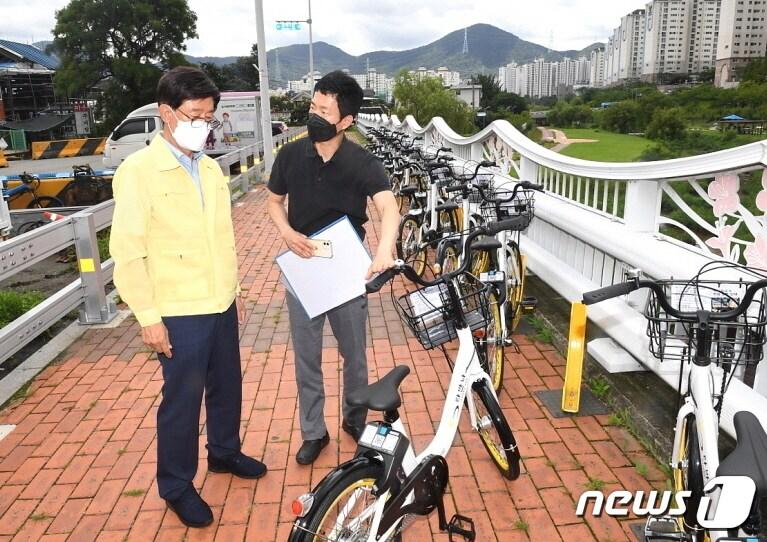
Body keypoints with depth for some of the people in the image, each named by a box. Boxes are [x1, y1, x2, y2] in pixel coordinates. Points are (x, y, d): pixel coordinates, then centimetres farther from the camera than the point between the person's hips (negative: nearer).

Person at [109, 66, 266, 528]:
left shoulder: (211, 168, 8)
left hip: (221, 304, 6)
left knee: (227, 386, 20)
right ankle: (177, 487, 26)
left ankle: (225, 452, 43)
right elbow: (128, 252, -14)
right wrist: (148, 317, -15)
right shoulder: (138, 171, -12)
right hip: (178, 312, -6)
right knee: (182, 400, 6)